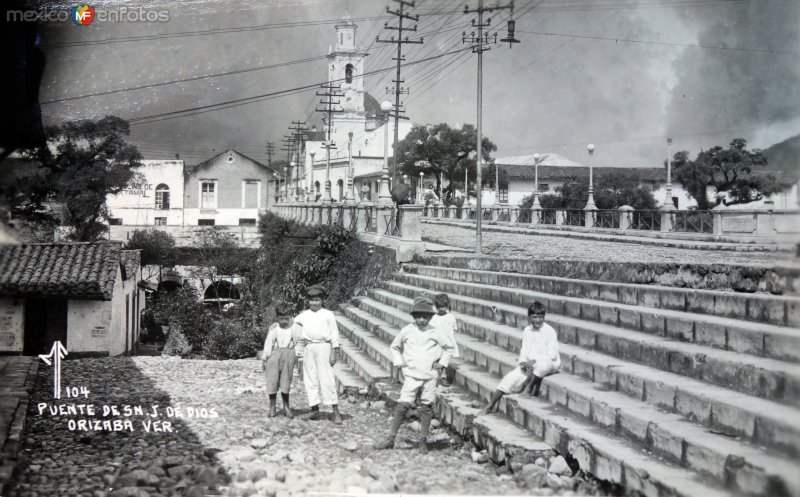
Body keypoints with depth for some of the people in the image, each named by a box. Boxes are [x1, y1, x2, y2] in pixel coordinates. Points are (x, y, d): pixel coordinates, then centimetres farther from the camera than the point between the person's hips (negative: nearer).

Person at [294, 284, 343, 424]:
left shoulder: (328, 315, 4)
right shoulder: (304, 315, 15)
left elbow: (334, 334, 1)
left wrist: (334, 353, -5)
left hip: (323, 347, -4)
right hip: (309, 349, 4)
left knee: (327, 379, -8)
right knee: (310, 380, 4)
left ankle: (336, 412, -7)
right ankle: (315, 410, 13)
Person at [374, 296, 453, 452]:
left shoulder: (435, 333, 2)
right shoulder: (407, 331, 1)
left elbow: (448, 347, 18)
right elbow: (394, 347, 17)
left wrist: (442, 362, 8)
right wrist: (398, 362, 5)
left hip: (430, 375, 1)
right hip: (411, 375, -1)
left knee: (427, 407, 4)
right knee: (403, 405, -9)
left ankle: (423, 440, 15)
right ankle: (390, 439, -4)